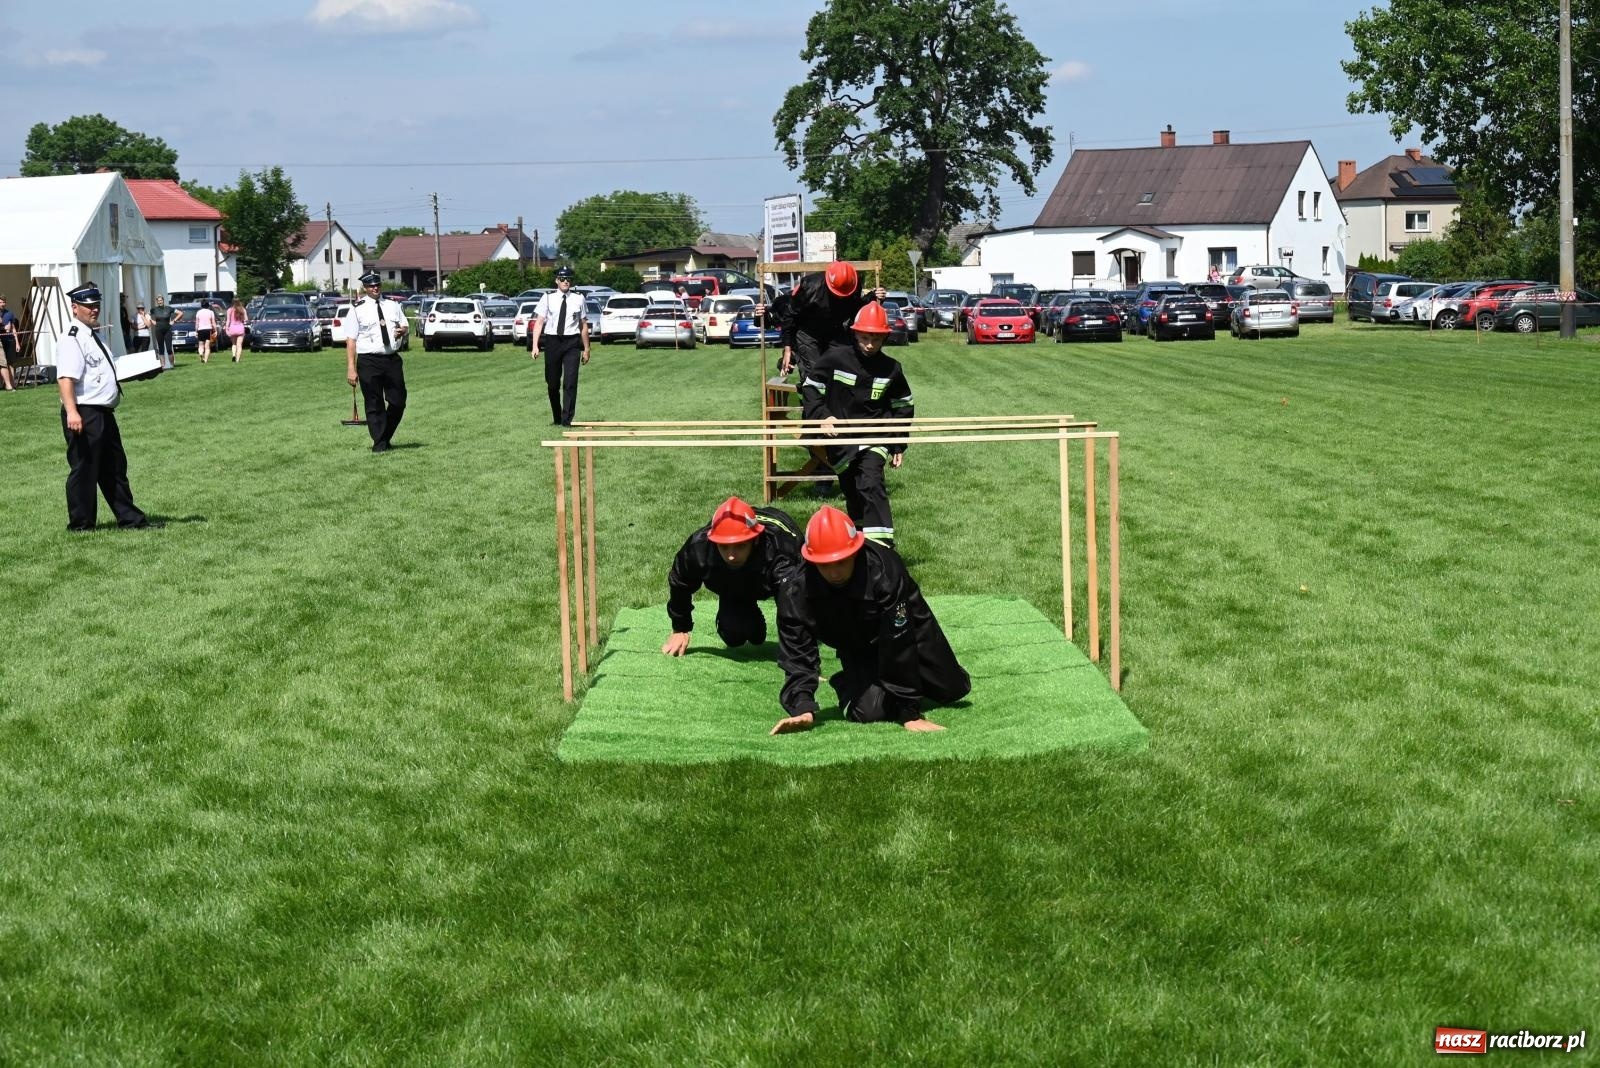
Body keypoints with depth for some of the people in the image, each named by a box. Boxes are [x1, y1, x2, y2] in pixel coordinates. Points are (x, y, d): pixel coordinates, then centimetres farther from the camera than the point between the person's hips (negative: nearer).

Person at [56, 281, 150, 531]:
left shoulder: (94, 337, 17)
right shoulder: (72, 339, -14)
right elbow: (65, 377, -26)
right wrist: (71, 412, -36)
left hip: (104, 413, 10)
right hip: (84, 415, -10)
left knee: (115, 467, 16)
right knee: (84, 468, -2)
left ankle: (129, 518, 25)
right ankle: (80, 524, 7)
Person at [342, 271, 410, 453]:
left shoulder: (393, 305, 13)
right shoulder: (358, 309, -1)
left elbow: (404, 326, 22)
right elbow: (351, 340, -6)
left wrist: (402, 330, -5)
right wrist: (351, 368, -13)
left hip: (393, 359, 4)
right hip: (369, 361, -4)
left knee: (398, 402, 6)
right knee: (374, 404, 0)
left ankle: (386, 437, 26)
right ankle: (379, 443, 9)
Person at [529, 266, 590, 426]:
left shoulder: (578, 299, 4)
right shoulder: (548, 298, 1)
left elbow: (584, 325, 9)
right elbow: (539, 322, -3)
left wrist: (586, 349, 11)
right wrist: (535, 346, -14)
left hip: (572, 343, 0)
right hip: (552, 342, 0)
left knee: (571, 382, -9)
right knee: (552, 383, 10)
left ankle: (566, 420, -6)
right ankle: (556, 418, 26)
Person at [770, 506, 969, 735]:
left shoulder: (884, 570, -41)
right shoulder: (795, 592, -33)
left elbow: (898, 645, -39)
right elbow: (797, 656, -30)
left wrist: (910, 714, -38)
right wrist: (803, 710, -48)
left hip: (907, 627, 0)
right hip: (857, 651, 1)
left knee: (952, 689, 5)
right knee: (868, 712, -19)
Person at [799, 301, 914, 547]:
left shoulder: (891, 368, 0)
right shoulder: (835, 358, -7)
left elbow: (903, 406, 13)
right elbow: (810, 388, 1)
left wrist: (899, 445, 11)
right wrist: (822, 415, -15)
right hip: (840, 438, 1)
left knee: (871, 484, -23)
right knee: (852, 494, 8)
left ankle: (881, 545, -28)